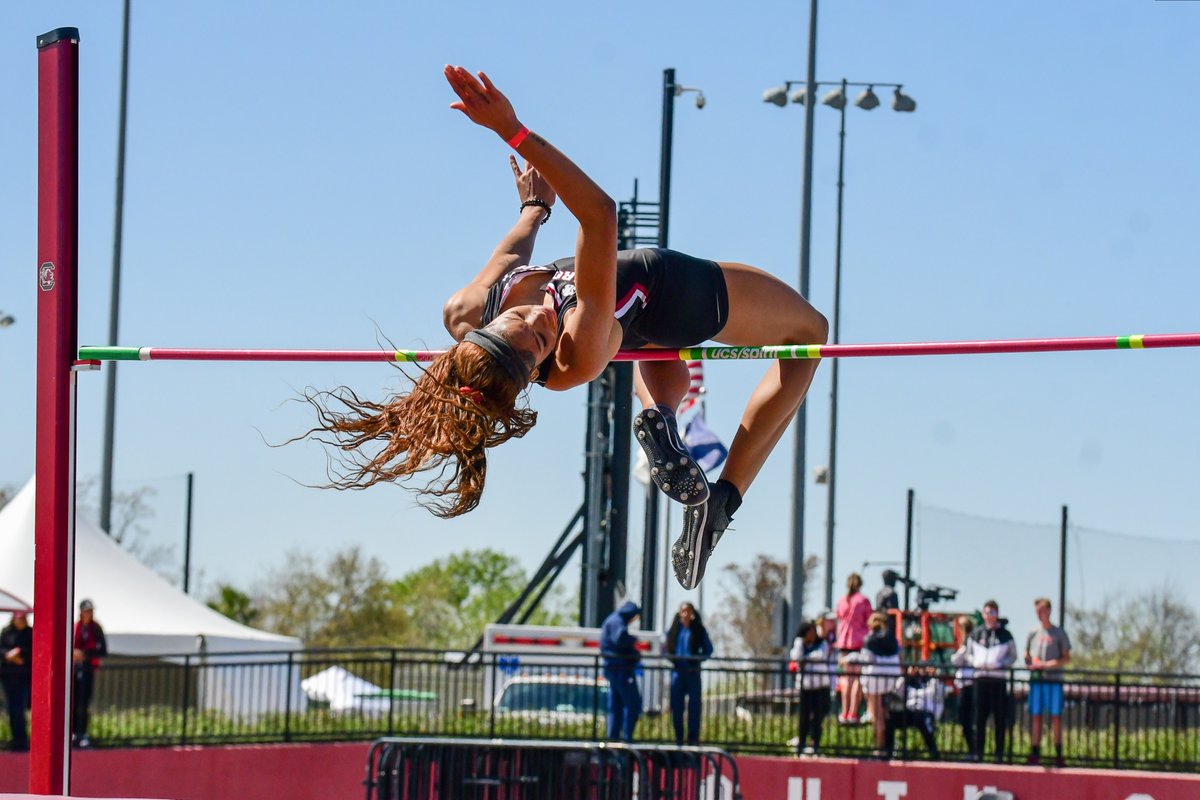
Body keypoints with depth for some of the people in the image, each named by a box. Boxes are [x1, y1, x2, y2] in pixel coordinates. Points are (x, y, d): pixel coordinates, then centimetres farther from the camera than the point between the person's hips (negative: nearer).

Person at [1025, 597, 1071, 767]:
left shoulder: (1059, 633, 3)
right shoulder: (1032, 633, 12)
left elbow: (1066, 657, 3)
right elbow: (1026, 654, 19)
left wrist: (1053, 663, -14)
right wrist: (1030, 663, -3)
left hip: (1054, 679, -3)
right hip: (1036, 678, 3)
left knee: (1056, 717, -4)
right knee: (1036, 716, 3)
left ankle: (1058, 753, 0)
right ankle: (1035, 753, 6)